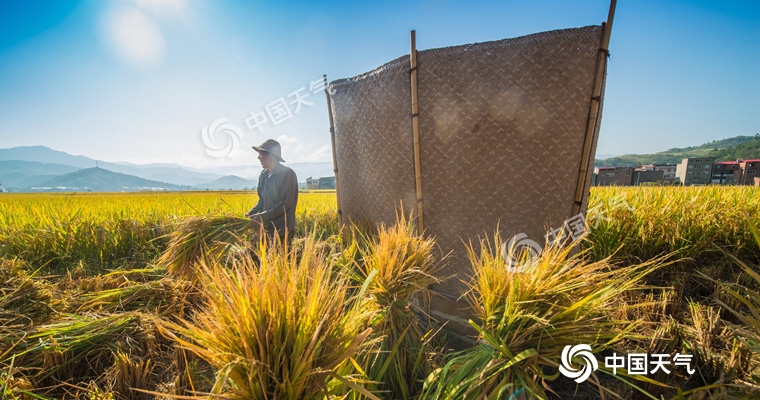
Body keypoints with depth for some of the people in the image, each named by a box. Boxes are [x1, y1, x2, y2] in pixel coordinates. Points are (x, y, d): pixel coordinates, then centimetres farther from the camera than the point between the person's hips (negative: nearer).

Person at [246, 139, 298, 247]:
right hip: (267, 229, 7)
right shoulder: (263, 175, 10)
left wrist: (262, 216, -18)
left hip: (283, 230, -7)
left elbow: (286, 203, -19)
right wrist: (251, 213, 0)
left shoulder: (287, 174, -13)